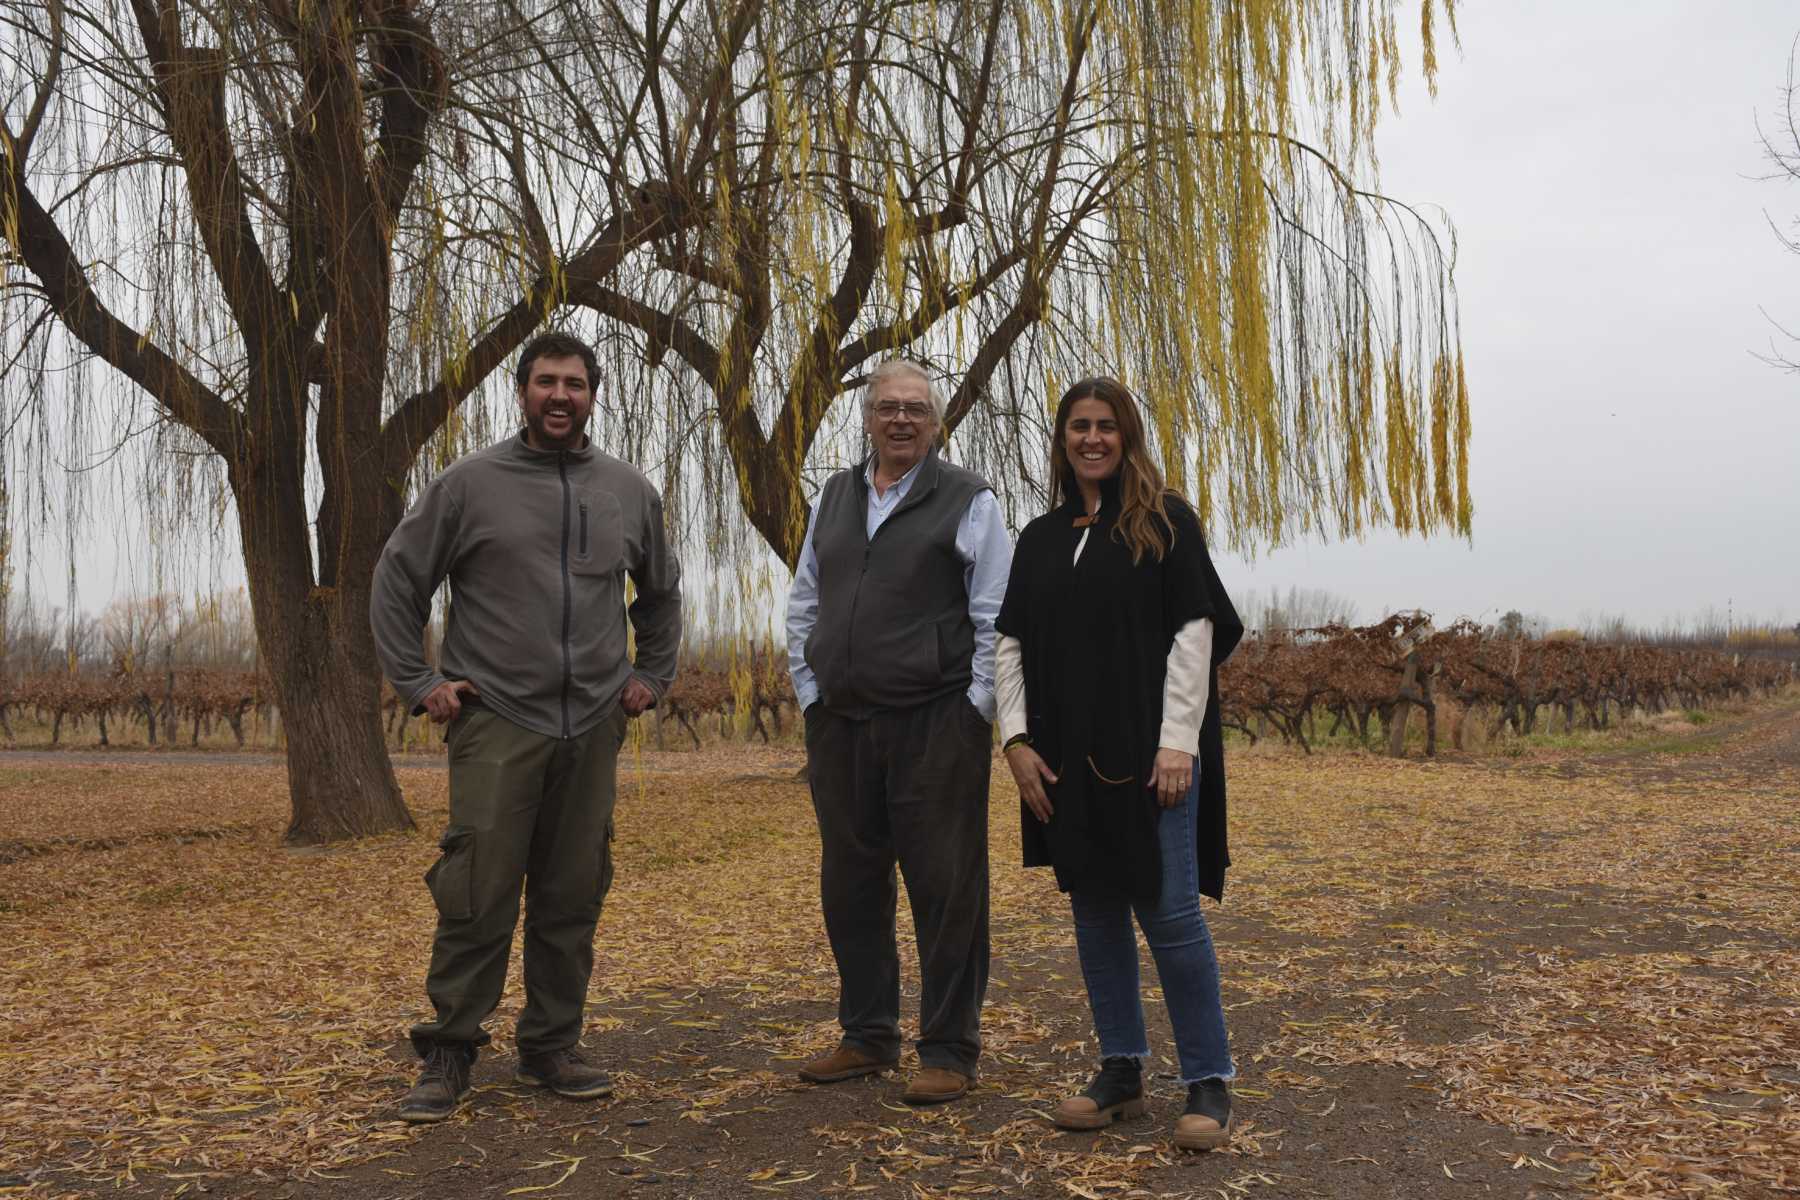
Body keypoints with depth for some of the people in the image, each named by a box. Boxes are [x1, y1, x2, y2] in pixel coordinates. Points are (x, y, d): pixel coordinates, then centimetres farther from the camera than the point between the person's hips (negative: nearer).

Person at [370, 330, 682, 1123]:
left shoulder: (629, 492, 10)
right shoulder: (471, 483, 0)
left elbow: (661, 591, 24)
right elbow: (397, 580, 5)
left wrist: (652, 676, 15)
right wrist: (417, 682, 0)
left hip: (592, 728, 3)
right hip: (495, 723, -3)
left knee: (573, 899, 8)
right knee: (478, 897, -5)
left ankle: (551, 1050, 21)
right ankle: (448, 1054, 10)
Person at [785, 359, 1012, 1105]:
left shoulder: (968, 500, 0)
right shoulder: (834, 497, 15)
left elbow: (997, 618, -4)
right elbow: (803, 605, 18)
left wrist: (973, 714, -8)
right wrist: (811, 695, 9)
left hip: (934, 726, -5)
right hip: (840, 725, 5)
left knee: (945, 890, 0)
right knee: (851, 887, 12)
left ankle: (949, 1051, 12)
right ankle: (867, 1036, 27)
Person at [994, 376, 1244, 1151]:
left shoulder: (1165, 520, 1)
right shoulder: (1040, 539, 13)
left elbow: (1195, 630, -6)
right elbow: (1010, 642, 11)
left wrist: (1178, 742, -13)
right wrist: (1016, 739, 0)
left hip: (1151, 752, -4)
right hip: (1068, 760, 5)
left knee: (1169, 911, -5)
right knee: (1095, 912, 10)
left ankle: (1209, 1083, 8)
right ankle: (1121, 1071, 22)